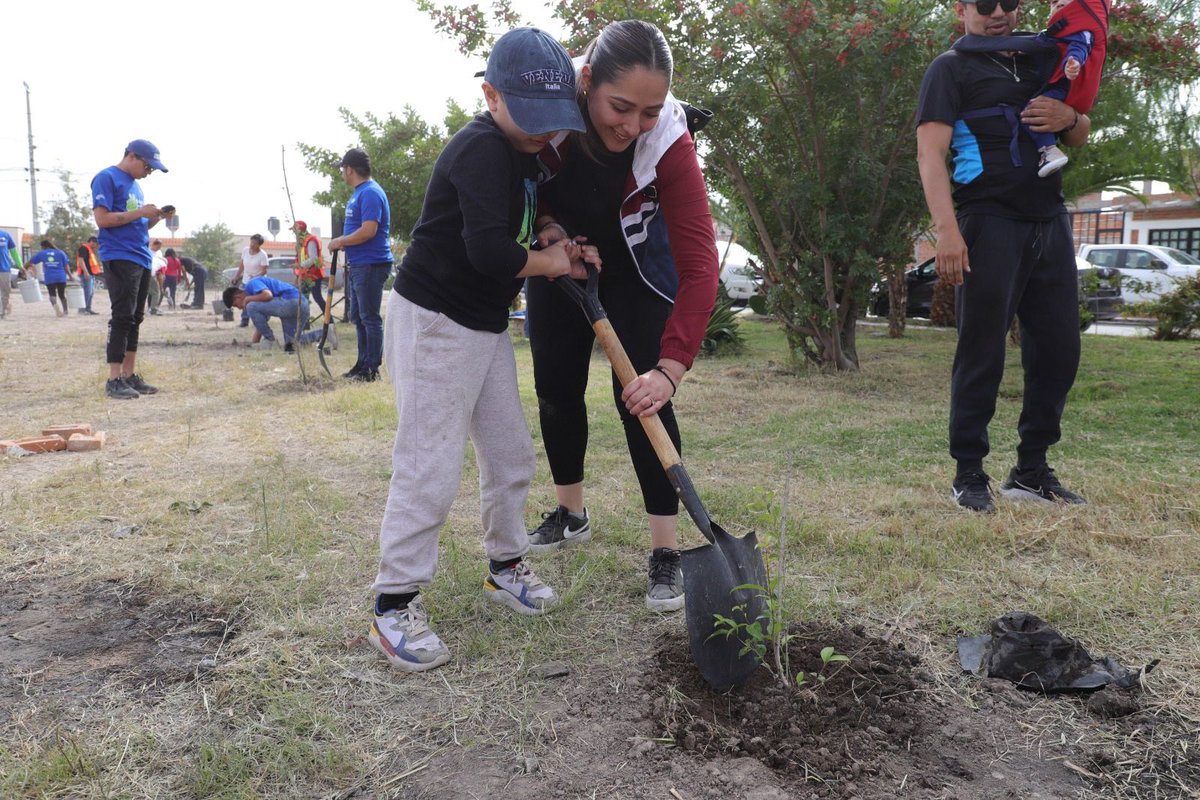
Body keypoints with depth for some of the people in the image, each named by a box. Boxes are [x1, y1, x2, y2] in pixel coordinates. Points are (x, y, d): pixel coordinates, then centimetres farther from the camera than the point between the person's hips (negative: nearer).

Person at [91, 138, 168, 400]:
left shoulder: (135, 184, 21)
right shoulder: (106, 178, -5)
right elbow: (102, 219, -14)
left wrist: (155, 218, 6)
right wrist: (140, 212, -15)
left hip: (142, 259, 8)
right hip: (119, 258, -8)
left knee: (135, 319, 8)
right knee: (123, 317, -11)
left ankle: (130, 375, 13)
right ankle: (114, 380, -9)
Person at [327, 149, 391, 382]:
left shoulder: (370, 193, -15)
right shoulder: (359, 193, 18)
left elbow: (368, 231, -24)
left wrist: (340, 242, -12)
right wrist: (349, 261, 21)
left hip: (371, 265, -11)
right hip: (359, 265, 11)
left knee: (370, 318, -5)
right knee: (359, 317, 15)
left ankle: (372, 369, 0)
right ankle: (363, 364, 23)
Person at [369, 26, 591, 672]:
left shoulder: (523, 153, 12)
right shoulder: (483, 149, -20)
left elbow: (533, 215, 26)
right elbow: (490, 251, -30)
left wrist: (561, 247, 4)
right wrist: (549, 261, -12)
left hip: (484, 325, 10)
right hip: (433, 322, -10)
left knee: (511, 454, 14)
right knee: (430, 470, -8)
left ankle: (505, 567, 31)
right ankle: (393, 606, 4)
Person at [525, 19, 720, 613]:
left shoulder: (668, 141, -34)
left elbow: (699, 263, -39)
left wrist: (671, 368, -48)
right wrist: (545, 222, -23)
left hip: (637, 270, -3)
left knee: (641, 395, -12)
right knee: (555, 385, 7)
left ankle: (665, 552, -3)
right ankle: (571, 514, 28)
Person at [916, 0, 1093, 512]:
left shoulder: (1040, 60, 21)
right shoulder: (951, 68, 2)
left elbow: (1081, 137, 25)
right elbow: (930, 153, -10)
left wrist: (1069, 118, -1)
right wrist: (948, 231, -23)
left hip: (1050, 223, 7)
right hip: (990, 225, -6)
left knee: (1059, 350, 6)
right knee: (982, 356, -6)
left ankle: (1032, 471, 16)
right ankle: (969, 474, 4)